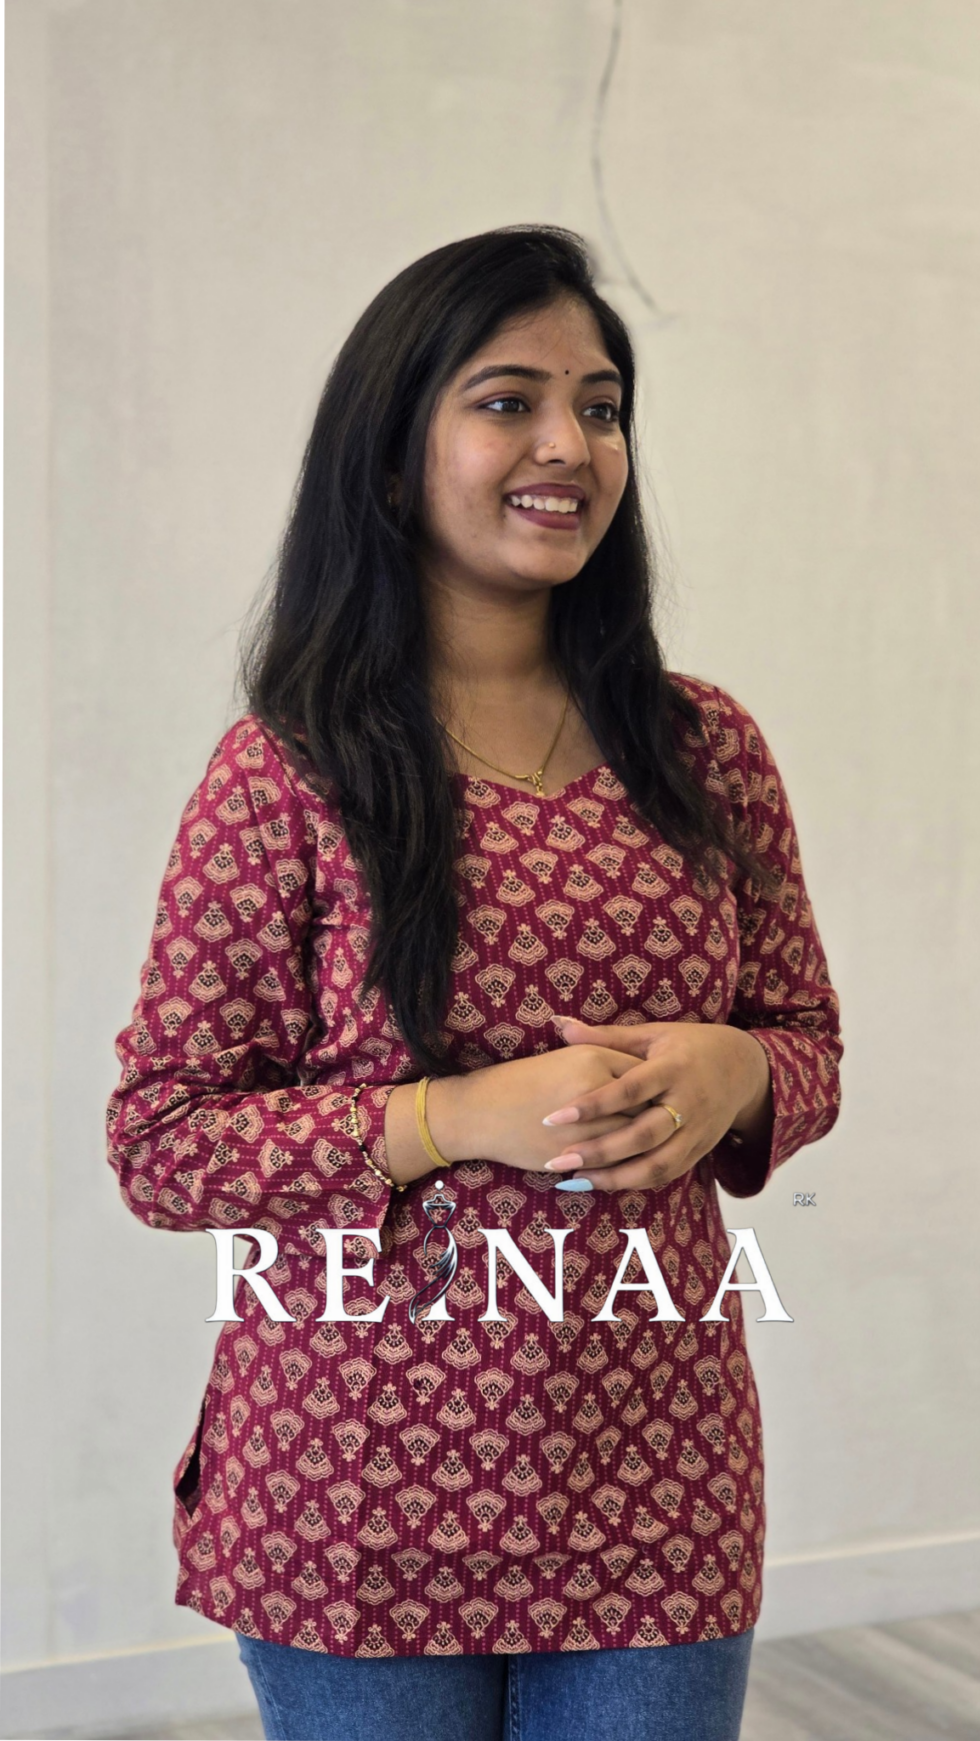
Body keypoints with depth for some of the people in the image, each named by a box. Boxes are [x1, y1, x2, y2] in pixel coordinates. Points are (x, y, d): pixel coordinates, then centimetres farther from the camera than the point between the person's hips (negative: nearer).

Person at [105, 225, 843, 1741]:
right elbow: (160, 1144, -8)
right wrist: (457, 1118, -20)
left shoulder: (706, 750, 3)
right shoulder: (288, 774, -8)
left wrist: (730, 1070, -11)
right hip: (364, 1488, -3)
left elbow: (809, 1037, 13)